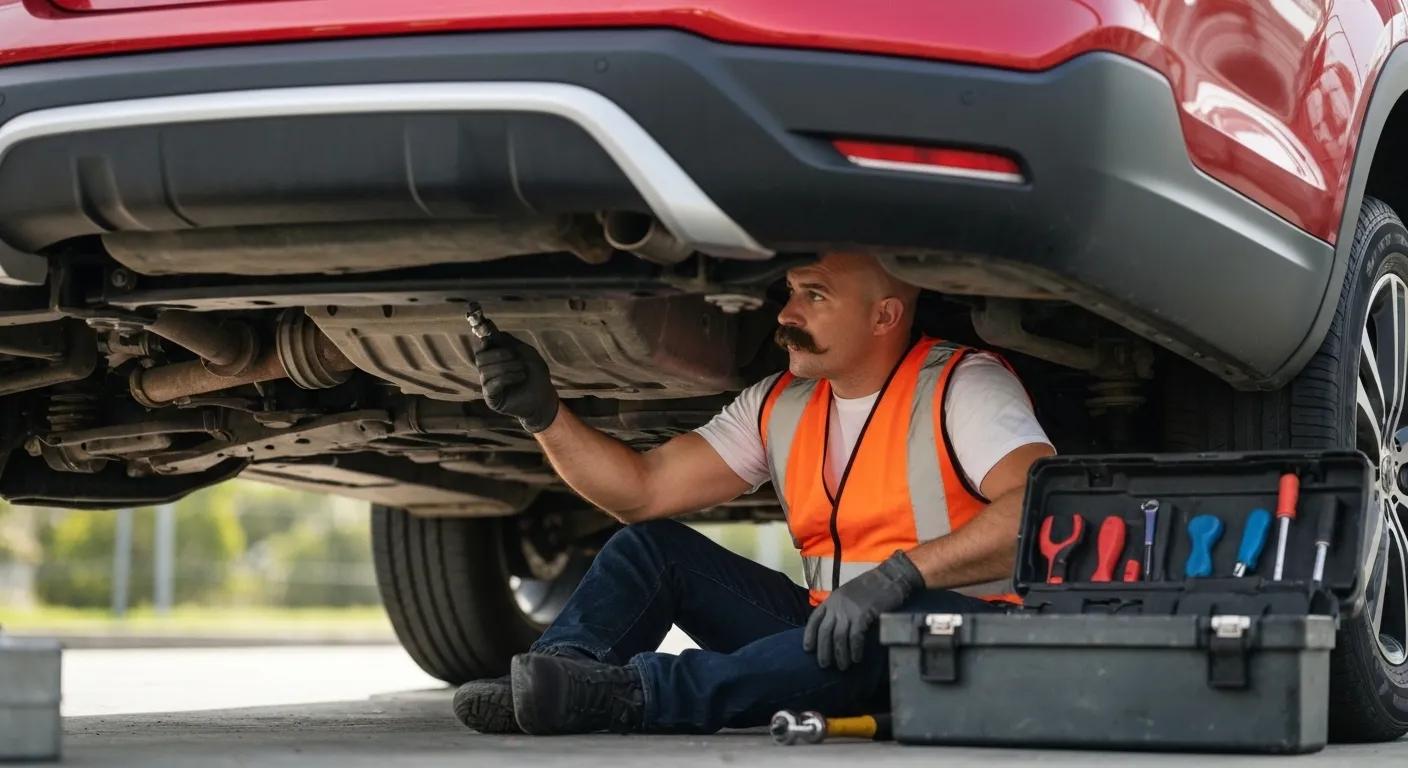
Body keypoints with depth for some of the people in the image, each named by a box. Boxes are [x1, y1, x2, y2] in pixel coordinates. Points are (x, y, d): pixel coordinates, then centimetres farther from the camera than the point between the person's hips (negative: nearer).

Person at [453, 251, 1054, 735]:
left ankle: (634, 694, -46)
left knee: (899, 620, -41)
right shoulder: (778, 405, 9)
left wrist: (900, 573, -36)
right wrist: (543, 413, -8)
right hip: (828, 626, 7)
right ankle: (558, 677, -25)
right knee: (650, 544, 1)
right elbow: (641, 489, 6)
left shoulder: (963, 385, -12)